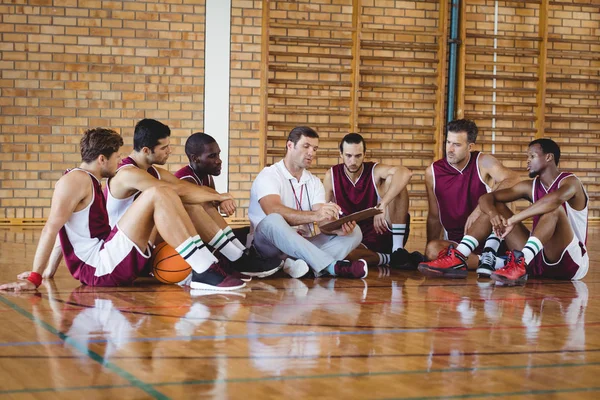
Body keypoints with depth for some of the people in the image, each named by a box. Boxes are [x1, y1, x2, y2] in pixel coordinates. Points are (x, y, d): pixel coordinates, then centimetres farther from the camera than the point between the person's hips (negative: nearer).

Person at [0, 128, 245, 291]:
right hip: (100, 269, -10)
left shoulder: (91, 182, 21)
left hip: (112, 263, 10)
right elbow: (51, 229, -15)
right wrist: (35, 278, -19)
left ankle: (203, 267, -5)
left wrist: (49, 271, 21)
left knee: (166, 195, 9)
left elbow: (68, 231, 22)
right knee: (156, 195, -20)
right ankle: (205, 273, -28)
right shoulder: (75, 180, -8)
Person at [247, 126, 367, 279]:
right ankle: (332, 267, -47)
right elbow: (274, 211, -25)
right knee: (272, 221, -38)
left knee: (354, 232, -11)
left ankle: (299, 264, -37)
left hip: (304, 246, 6)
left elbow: (323, 220, -1)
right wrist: (314, 215, -40)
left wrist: (337, 229, -27)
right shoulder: (269, 176, -4)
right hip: (269, 246, -6)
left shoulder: (314, 182, 15)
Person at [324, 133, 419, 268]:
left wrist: (382, 205, -39)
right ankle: (390, 259, -19)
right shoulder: (331, 176, 0)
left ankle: (398, 250, -22)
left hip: (381, 233, 0)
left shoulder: (375, 171, -7)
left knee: (393, 179, -20)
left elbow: (405, 173, -28)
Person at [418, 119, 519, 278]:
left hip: (488, 238, -2)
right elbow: (434, 216, 9)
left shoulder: (483, 163, -6)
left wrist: (480, 208, -38)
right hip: (455, 240, 2)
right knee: (432, 250, -31)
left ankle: (488, 256, -35)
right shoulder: (433, 172, 1)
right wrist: (432, 250, 0)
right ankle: (495, 263, -29)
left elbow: (513, 180, -27)